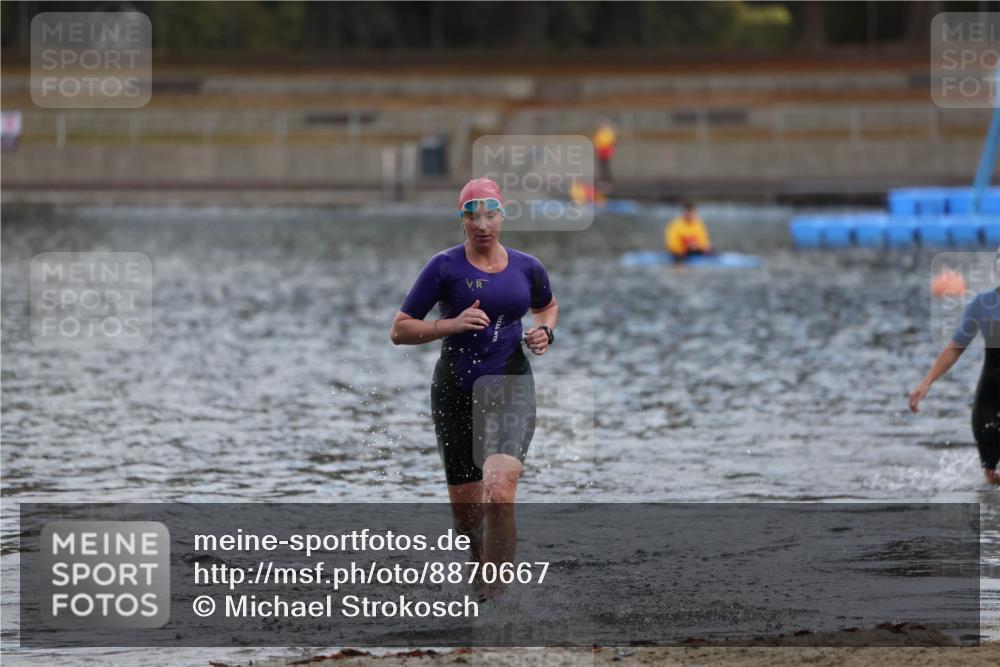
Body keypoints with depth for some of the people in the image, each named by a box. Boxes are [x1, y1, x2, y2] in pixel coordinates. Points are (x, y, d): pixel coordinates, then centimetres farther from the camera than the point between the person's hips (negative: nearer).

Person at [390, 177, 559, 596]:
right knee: (465, 513, 6)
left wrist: (545, 333, 6)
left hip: (511, 389, 0)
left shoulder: (527, 268, 5)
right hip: (456, 392, 0)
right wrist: (451, 325, -17)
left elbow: (548, 306, 28)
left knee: (498, 491, -24)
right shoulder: (445, 267, -4)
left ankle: (494, 594, -22)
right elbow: (399, 330, -4)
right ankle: (486, 564, 39)